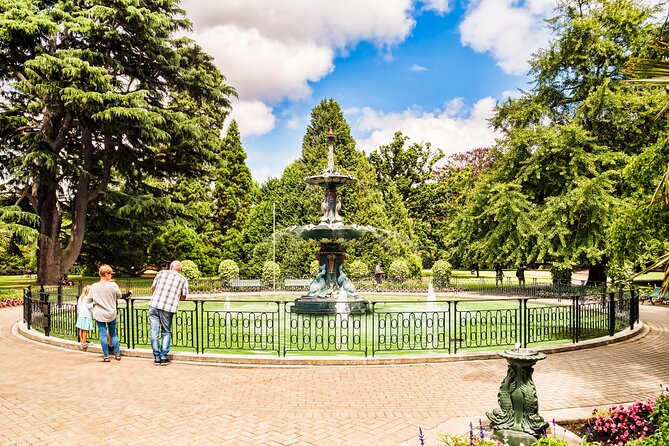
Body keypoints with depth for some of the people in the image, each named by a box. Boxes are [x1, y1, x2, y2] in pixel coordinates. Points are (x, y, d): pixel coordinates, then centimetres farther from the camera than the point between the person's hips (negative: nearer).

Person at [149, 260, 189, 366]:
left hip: (154, 305, 1)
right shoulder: (183, 279, 9)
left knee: (154, 332, 6)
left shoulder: (162, 273, 11)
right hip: (168, 308, 0)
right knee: (166, 333, 13)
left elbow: (152, 288, 15)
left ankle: (157, 358, 9)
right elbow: (183, 297, 8)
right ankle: (164, 358, 8)